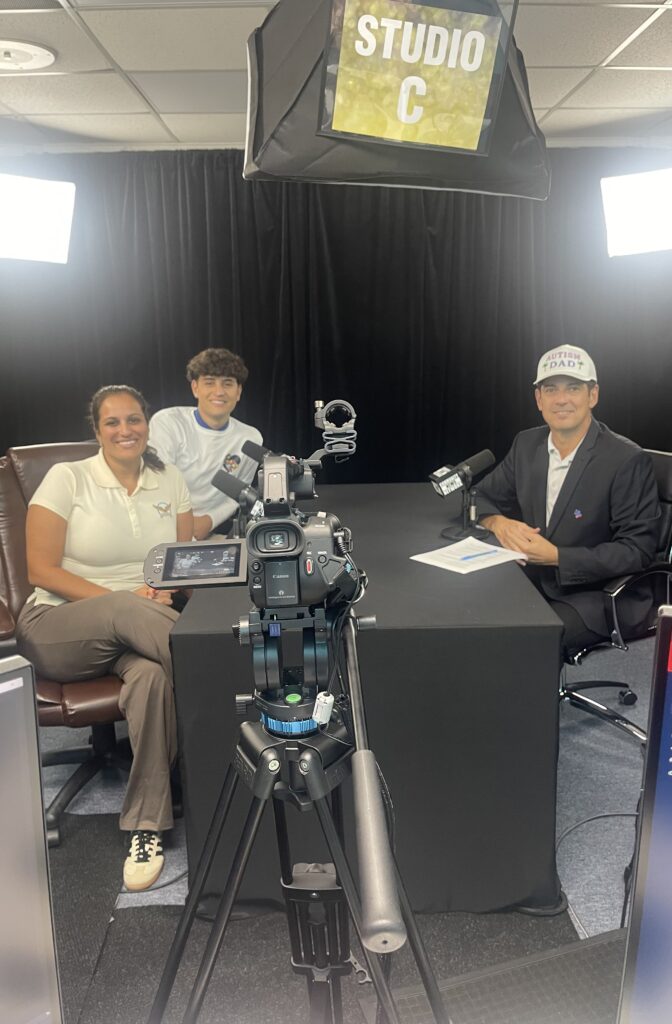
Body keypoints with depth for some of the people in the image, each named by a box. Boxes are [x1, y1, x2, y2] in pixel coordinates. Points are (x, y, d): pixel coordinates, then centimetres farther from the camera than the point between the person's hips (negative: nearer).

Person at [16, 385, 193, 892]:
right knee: (125, 612, -38)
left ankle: (147, 826, -26)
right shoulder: (67, 478, -2)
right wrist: (120, 600, -19)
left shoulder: (169, 480, 8)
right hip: (59, 627, -2)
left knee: (151, 676, -34)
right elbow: (42, 569, -7)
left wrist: (169, 589, -14)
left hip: (134, 631, 2)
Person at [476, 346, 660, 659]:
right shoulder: (526, 444, 4)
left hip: (597, 596, -5)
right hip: (533, 584, 5)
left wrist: (556, 556, -22)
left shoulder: (627, 460, -14)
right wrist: (499, 523, -12)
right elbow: (484, 496, 13)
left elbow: (637, 549, -13)